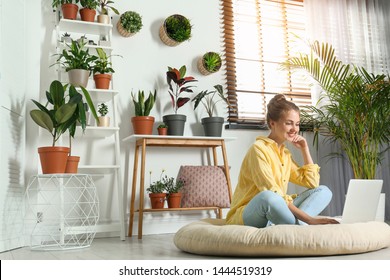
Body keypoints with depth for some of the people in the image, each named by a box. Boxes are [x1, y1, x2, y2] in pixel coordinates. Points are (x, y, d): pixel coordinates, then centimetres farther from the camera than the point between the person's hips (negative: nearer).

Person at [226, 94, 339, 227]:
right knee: (267, 197, -41)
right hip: (246, 216, -9)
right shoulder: (258, 149, -13)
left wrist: (305, 149, 9)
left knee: (324, 191, -4)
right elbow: (272, 195, -24)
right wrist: (309, 219, -28)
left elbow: (312, 183, 15)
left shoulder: (285, 153, 14)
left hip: (273, 214, 9)